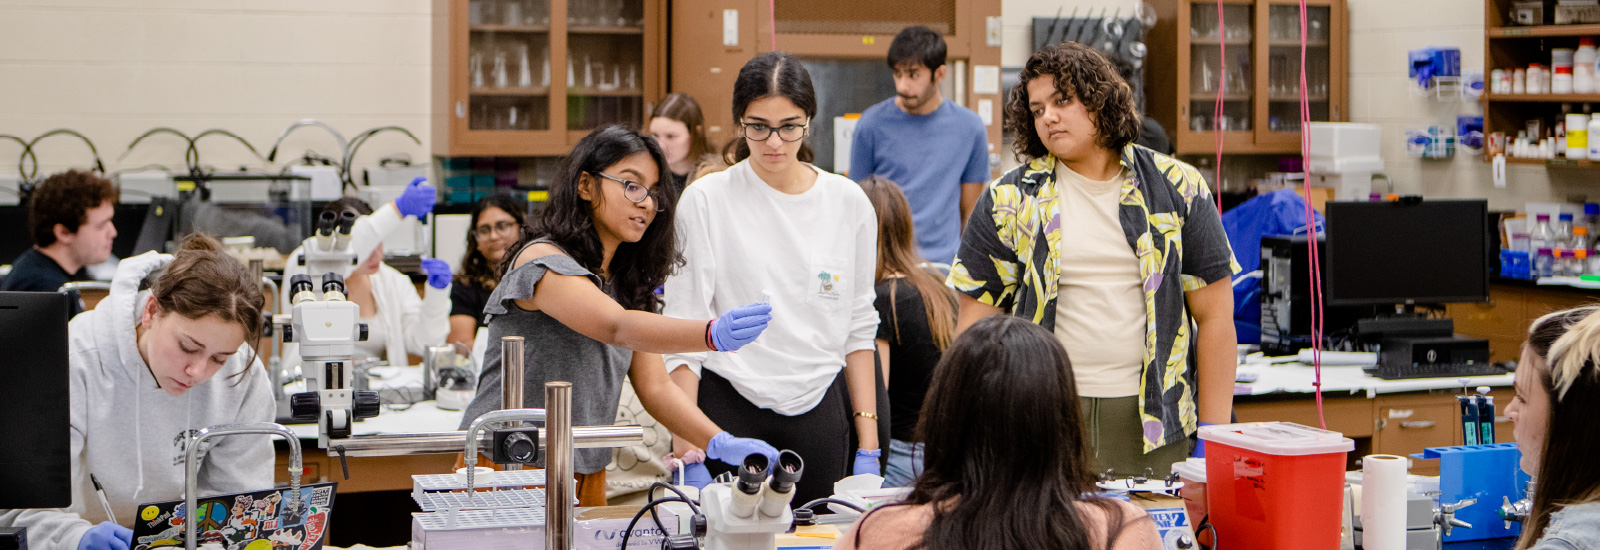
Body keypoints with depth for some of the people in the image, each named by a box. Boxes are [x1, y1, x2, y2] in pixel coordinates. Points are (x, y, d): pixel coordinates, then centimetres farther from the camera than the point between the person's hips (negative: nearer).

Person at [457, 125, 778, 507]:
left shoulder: (627, 282, 12)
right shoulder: (542, 261, -14)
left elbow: (655, 386, 4)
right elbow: (615, 327, -32)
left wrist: (720, 443, -13)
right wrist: (713, 335, -48)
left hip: (586, 479, 7)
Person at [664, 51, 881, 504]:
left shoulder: (849, 203, 5)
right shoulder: (706, 200, -4)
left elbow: (858, 329, 10)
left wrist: (868, 443, 5)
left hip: (819, 411, 3)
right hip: (729, 408, -2)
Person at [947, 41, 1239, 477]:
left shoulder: (1177, 188, 5)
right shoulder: (1010, 200, 4)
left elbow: (1214, 316, 5)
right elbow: (976, 320, 4)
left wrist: (1213, 440, 0)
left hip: (1155, 425, 1)